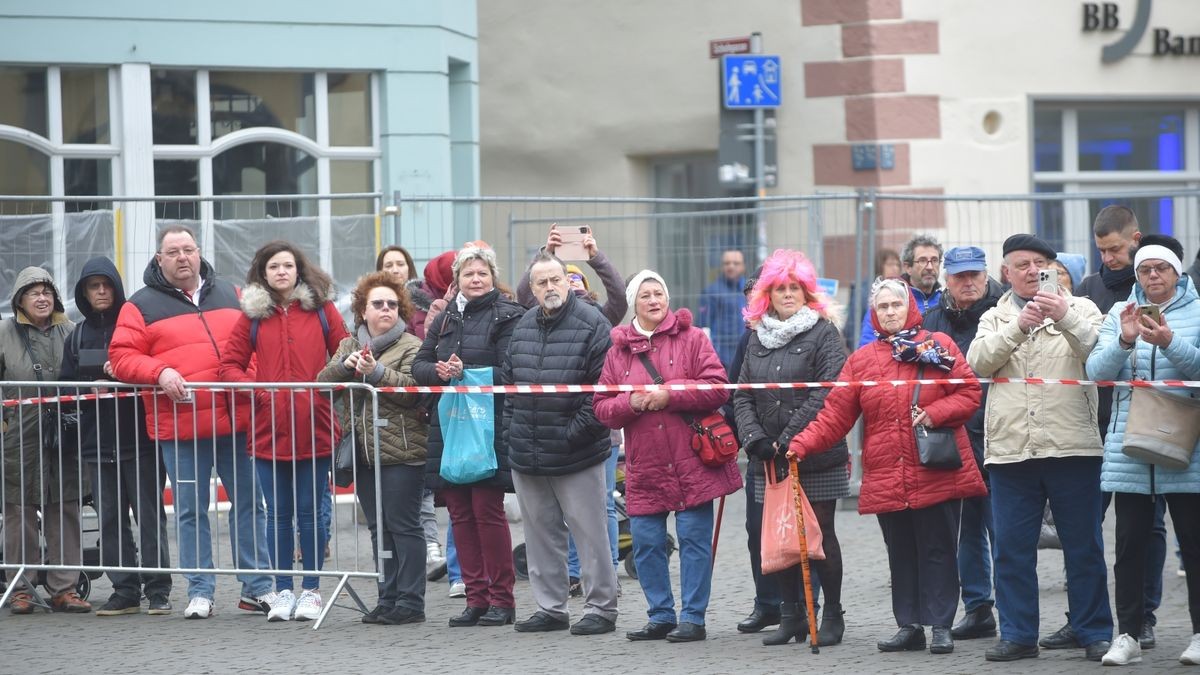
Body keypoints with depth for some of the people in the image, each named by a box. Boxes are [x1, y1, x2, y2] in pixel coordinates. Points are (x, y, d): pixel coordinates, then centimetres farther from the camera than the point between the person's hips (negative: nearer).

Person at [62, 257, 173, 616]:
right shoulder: (77, 336, 16)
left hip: (139, 440, -5)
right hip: (97, 443, 5)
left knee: (149, 515, -5)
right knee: (109, 519, 3)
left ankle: (158, 591, -2)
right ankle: (125, 590, 8)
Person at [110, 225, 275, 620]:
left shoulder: (231, 295, 14)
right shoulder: (143, 306, 4)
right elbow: (122, 358, -2)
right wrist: (160, 373, -18)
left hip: (238, 421, 3)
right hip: (180, 427, -3)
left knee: (249, 504, 5)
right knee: (191, 511, 2)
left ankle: (257, 587, 12)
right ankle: (199, 592, 9)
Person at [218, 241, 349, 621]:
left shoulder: (322, 309, 5)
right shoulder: (253, 315, 7)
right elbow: (230, 364, 6)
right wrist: (254, 389, -10)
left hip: (314, 429, -1)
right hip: (269, 429, 1)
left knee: (310, 512, 3)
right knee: (278, 514, 6)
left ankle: (311, 590, 11)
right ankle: (283, 590, 13)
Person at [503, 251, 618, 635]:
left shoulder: (591, 325, -9)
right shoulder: (523, 327, 12)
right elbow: (509, 382, 18)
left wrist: (577, 432, -15)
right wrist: (511, 431, 9)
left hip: (577, 456, -7)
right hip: (527, 458, 7)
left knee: (591, 533, -2)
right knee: (540, 534, 12)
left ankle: (601, 609, 5)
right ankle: (550, 608, 21)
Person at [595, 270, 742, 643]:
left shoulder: (691, 339, 2)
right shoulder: (618, 350, 10)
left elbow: (718, 389, -8)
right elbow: (602, 408, 8)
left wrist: (669, 395, -15)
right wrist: (630, 403, -12)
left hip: (691, 462, -3)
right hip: (644, 466, 3)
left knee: (694, 539, -2)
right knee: (646, 544, 5)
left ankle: (693, 618, 4)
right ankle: (661, 616, 17)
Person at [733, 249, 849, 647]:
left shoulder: (823, 333, -2)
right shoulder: (758, 337, 14)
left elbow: (827, 392, -13)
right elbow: (742, 395, 12)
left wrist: (790, 436, -17)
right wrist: (754, 437, -4)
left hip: (817, 456, -5)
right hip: (770, 460, 5)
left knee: (820, 534, -1)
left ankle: (832, 615, 7)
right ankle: (791, 616, 13)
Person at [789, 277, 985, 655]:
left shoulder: (939, 346, 3)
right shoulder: (861, 360, 9)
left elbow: (970, 393, -1)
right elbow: (835, 416, 5)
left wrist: (935, 413, -15)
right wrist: (800, 446, -6)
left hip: (936, 473, -3)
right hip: (887, 478, 3)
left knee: (937, 550, 0)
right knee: (900, 554, 8)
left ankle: (941, 626, 6)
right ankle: (909, 626, 15)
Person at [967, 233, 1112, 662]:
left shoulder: (1080, 309, 8)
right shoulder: (996, 318, 15)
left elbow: (1098, 350, -10)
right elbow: (980, 361, -4)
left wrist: (1066, 319, -26)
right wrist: (1019, 325, -16)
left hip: (1071, 446, -2)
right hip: (1010, 448, 2)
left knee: (1084, 546, 1)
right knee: (1012, 547, 4)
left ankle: (1095, 632, 8)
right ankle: (1018, 634, 12)